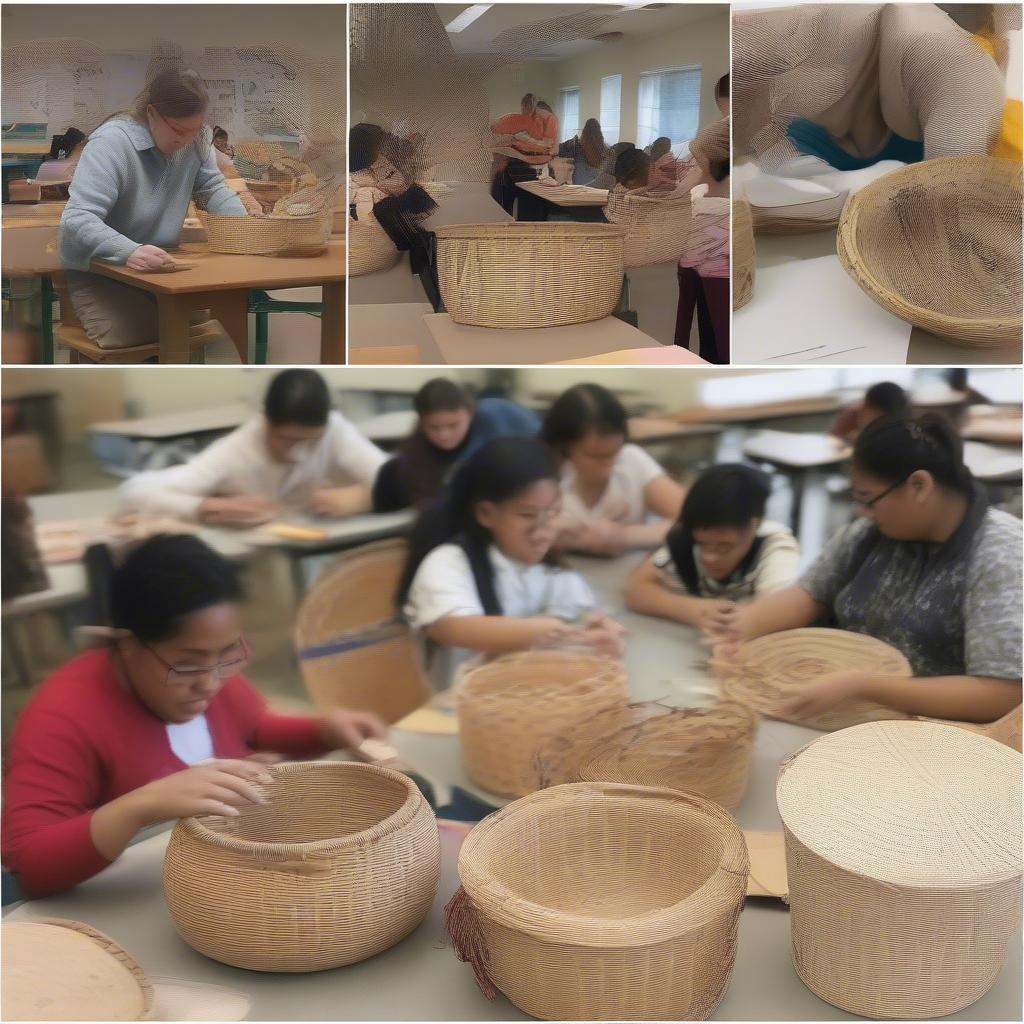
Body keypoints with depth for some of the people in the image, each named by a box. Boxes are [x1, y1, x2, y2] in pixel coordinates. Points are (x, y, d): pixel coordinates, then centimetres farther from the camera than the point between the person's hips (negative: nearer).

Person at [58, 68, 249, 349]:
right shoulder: (111, 143, -22)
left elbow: (212, 188, 9)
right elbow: (77, 220, -32)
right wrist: (130, 252, -50)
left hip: (162, 266, 6)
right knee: (130, 338, -29)